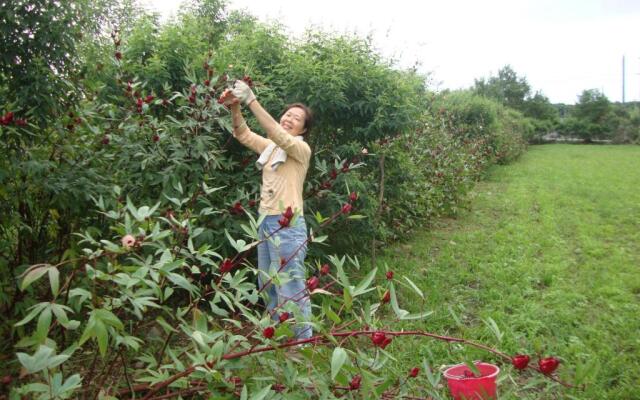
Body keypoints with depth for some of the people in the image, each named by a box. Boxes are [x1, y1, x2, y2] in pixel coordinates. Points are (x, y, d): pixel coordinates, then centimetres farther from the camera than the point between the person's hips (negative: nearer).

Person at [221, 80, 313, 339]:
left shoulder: (302, 149, -8)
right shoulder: (270, 147, 12)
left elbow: (278, 134, -24)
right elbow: (243, 134, 2)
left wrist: (251, 101, -29)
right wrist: (235, 107, -16)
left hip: (288, 224, -8)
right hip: (266, 221, 8)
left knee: (291, 288, -5)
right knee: (268, 285, 17)